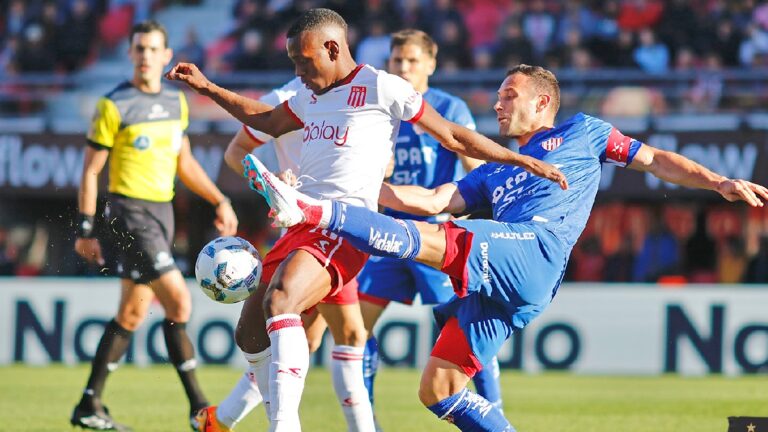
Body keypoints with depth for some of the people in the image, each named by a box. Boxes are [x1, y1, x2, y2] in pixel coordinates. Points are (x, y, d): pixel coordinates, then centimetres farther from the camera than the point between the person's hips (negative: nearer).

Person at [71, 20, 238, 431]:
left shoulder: (176, 102, 11)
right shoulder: (114, 106, -9)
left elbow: (184, 162, 22)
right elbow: (90, 170, -6)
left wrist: (220, 201, 14)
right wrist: (85, 229, -8)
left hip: (162, 212, 7)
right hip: (130, 212, -7)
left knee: (132, 315, 10)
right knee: (179, 302, -15)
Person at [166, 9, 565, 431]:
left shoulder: (379, 87, -4)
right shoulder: (312, 95, 20)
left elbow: (452, 136, 1)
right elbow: (269, 122, 40)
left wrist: (524, 161, 1)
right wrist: (205, 87, 37)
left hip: (344, 230, -9)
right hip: (303, 224, 9)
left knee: (279, 303, -31)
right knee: (251, 332, 8)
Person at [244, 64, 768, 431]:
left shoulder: (580, 133, 24)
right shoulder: (494, 174, 36)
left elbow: (655, 160, 23)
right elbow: (434, 199, 24)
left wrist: (720, 183, 12)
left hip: (537, 248, -8)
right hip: (494, 284, 8)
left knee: (432, 239, -26)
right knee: (438, 387, -4)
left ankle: (313, 212, -38)